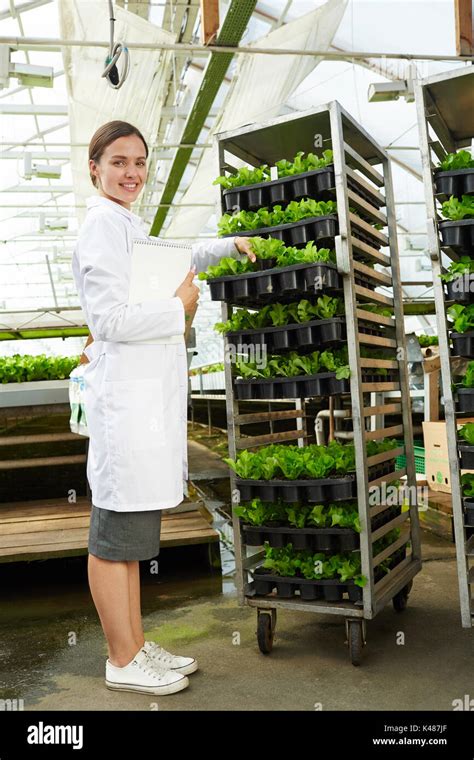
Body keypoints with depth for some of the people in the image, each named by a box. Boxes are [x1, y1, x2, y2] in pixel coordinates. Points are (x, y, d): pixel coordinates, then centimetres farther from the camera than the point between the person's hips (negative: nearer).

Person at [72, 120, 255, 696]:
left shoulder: (130, 226, 21)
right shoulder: (101, 225, -8)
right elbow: (110, 319, -17)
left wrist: (228, 244, 32)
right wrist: (180, 309, -6)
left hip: (152, 397, 10)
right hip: (126, 396, -10)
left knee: (131, 531, 15)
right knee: (115, 534, 1)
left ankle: (136, 644, 28)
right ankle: (122, 662, 15)